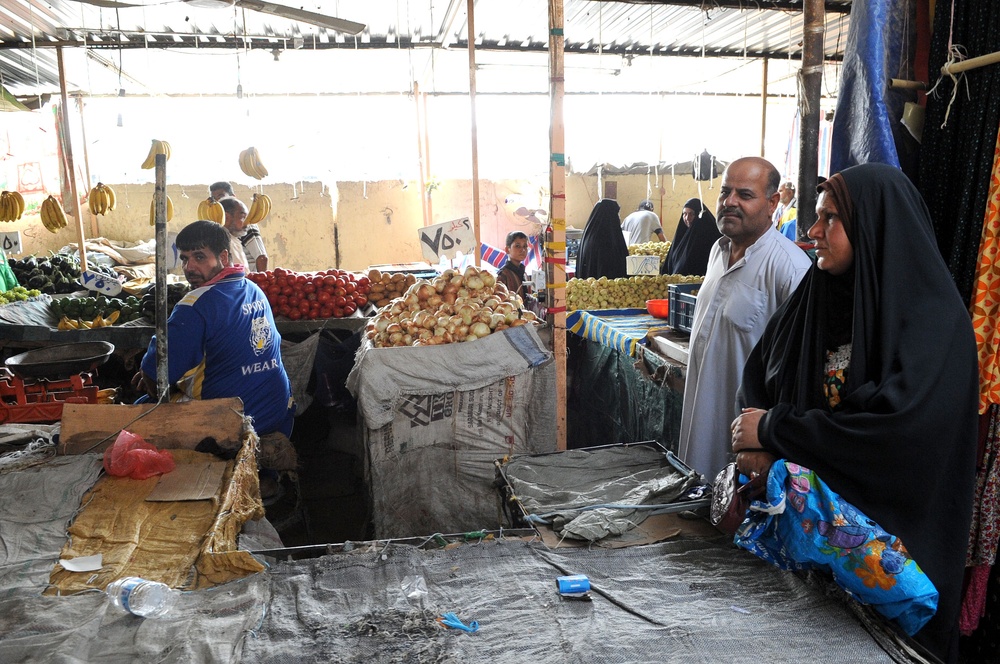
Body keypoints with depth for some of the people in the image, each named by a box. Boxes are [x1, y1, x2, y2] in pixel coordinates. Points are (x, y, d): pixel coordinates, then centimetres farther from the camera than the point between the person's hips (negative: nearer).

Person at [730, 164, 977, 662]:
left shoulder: (933, 318, -18)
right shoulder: (816, 296, 0)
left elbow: (899, 425, -30)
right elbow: (758, 372, 4)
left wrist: (773, 429, -24)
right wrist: (759, 444, -15)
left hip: (890, 528, -5)